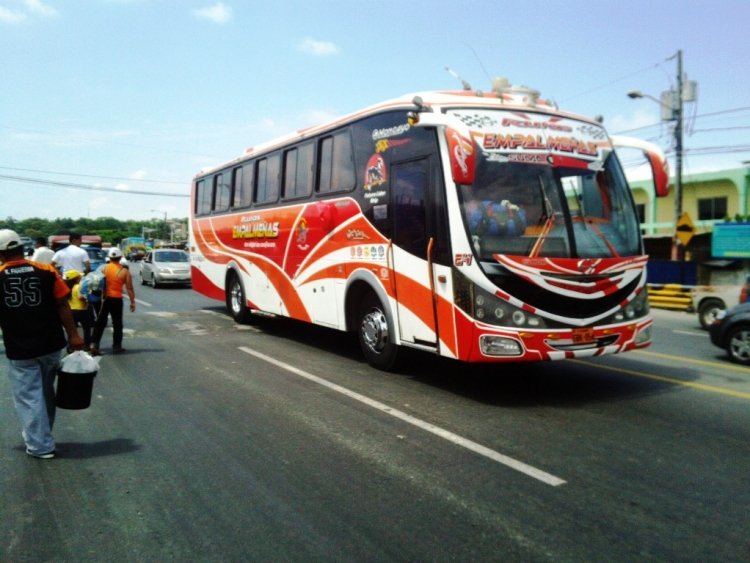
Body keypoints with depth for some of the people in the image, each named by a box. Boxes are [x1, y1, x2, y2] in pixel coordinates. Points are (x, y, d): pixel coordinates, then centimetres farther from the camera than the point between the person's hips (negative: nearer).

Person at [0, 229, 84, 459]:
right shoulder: (46, 271, -5)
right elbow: (62, 305, -5)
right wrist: (73, 334, 0)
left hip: (20, 351, -2)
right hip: (51, 345, 2)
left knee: (28, 397, 9)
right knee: (46, 392, 20)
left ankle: (41, 446, 13)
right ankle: (40, 437, 37)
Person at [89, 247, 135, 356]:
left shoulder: (104, 268, 0)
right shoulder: (124, 271, -4)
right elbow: (129, 288, -3)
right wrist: (132, 302, 3)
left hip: (104, 298, 2)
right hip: (117, 299, -2)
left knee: (100, 323, 8)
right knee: (117, 324, 9)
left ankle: (94, 344, 2)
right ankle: (117, 346, 15)